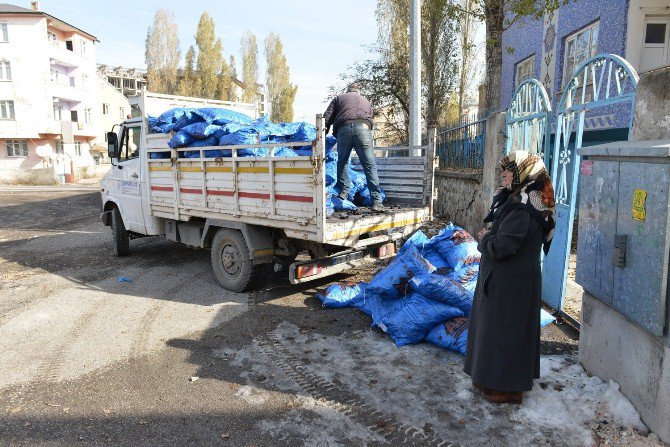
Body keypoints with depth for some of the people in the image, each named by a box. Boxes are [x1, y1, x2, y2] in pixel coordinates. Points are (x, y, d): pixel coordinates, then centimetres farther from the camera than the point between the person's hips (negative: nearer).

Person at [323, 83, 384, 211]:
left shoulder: (339, 98, 27)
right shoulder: (366, 101, 35)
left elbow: (327, 118, 16)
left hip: (343, 129, 0)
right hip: (363, 128, 0)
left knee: (342, 161, 18)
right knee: (370, 165, -2)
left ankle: (343, 192, 11)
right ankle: (376, 201, -7)